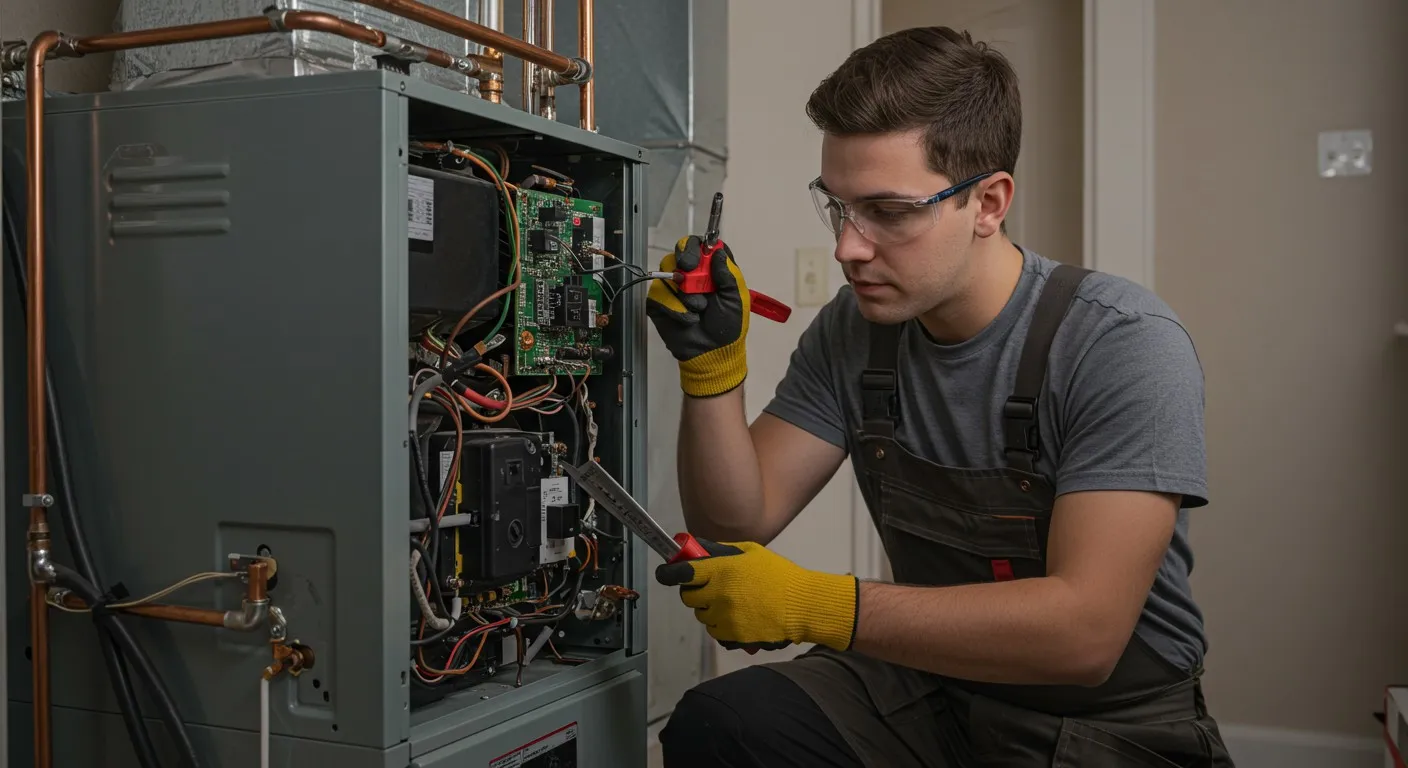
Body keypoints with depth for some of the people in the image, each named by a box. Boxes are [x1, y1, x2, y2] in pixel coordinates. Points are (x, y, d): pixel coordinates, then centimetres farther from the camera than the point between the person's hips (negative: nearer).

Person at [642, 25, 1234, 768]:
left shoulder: (1123, 344, -19)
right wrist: (713, 368, -17)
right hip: (930, 687, 4)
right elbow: (738, 521, -1)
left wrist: (814, 606, -29)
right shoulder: (852, 330, -1)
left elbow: (1085, 629, -27)